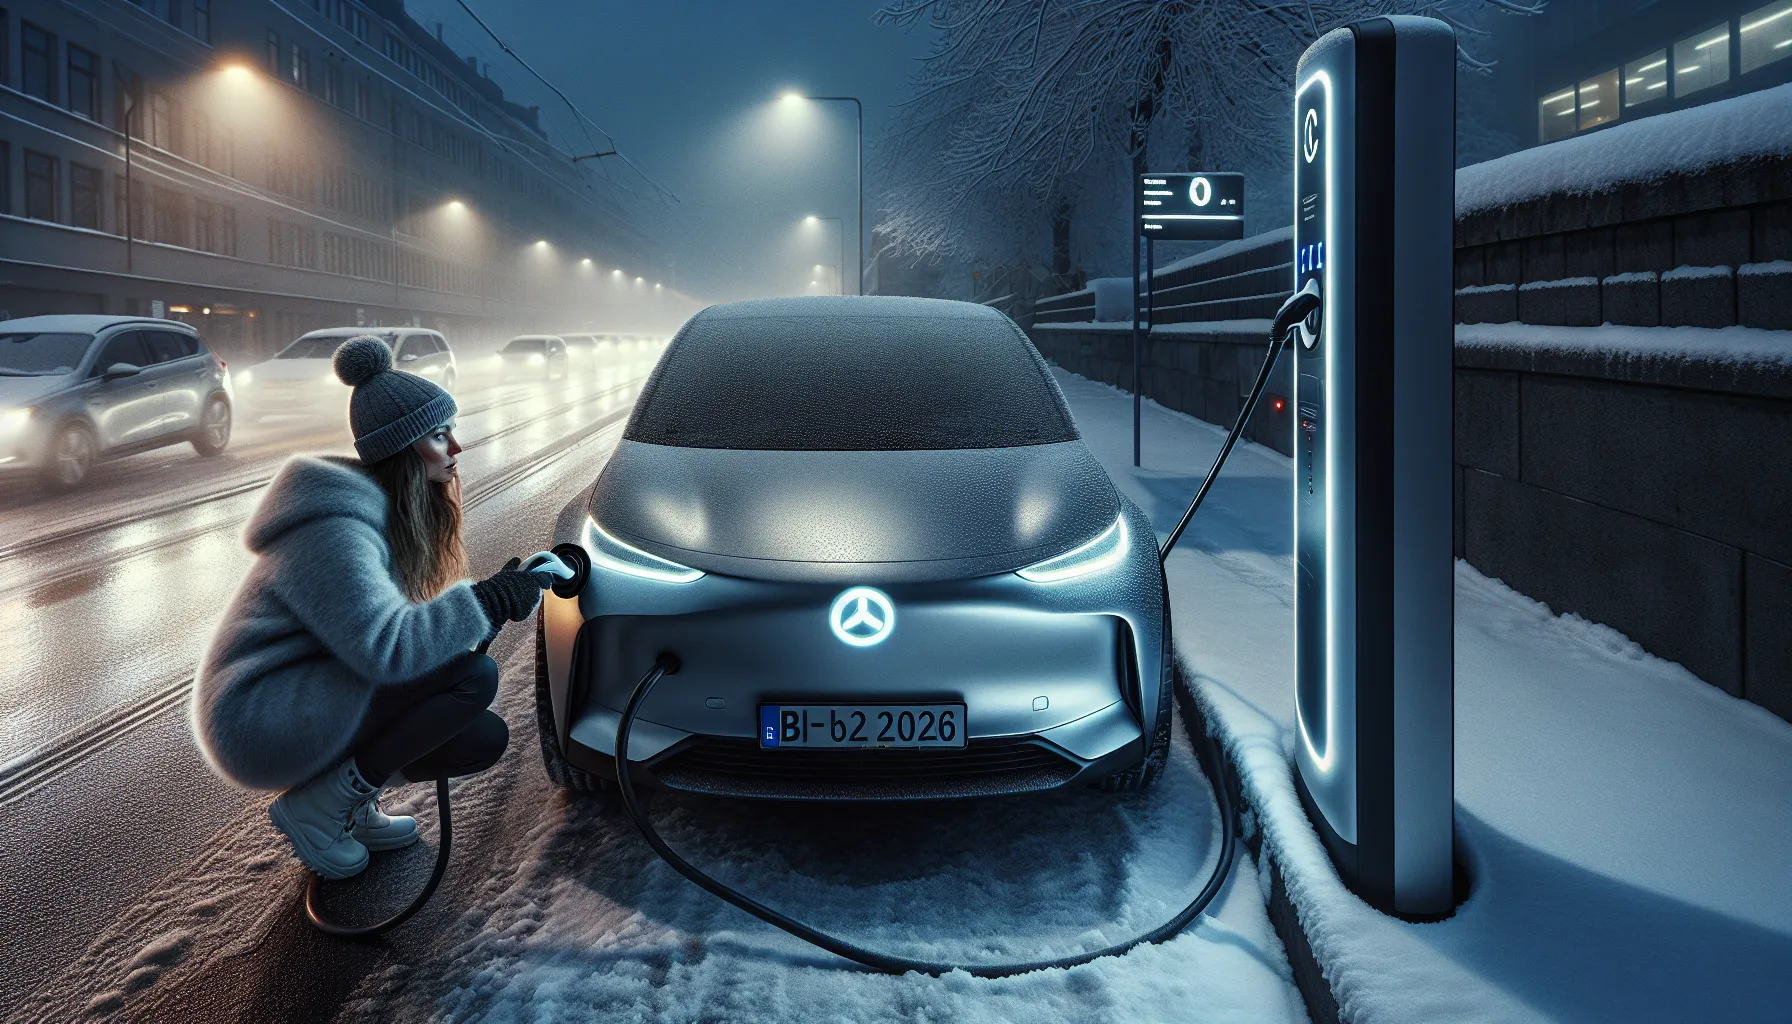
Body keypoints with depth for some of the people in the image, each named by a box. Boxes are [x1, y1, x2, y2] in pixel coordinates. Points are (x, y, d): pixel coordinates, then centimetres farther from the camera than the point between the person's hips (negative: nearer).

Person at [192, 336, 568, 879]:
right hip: (258, 722, -10)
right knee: (473, 676, -23)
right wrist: (494, 598, -27)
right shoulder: (336, 529, -24)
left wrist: (504, 590, -3)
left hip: (314, 690, 10)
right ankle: (314, 808, -9)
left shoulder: (390, 511, 7)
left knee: (484, 740, 0)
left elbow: (392, 613, 10)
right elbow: (386, 645, -34)